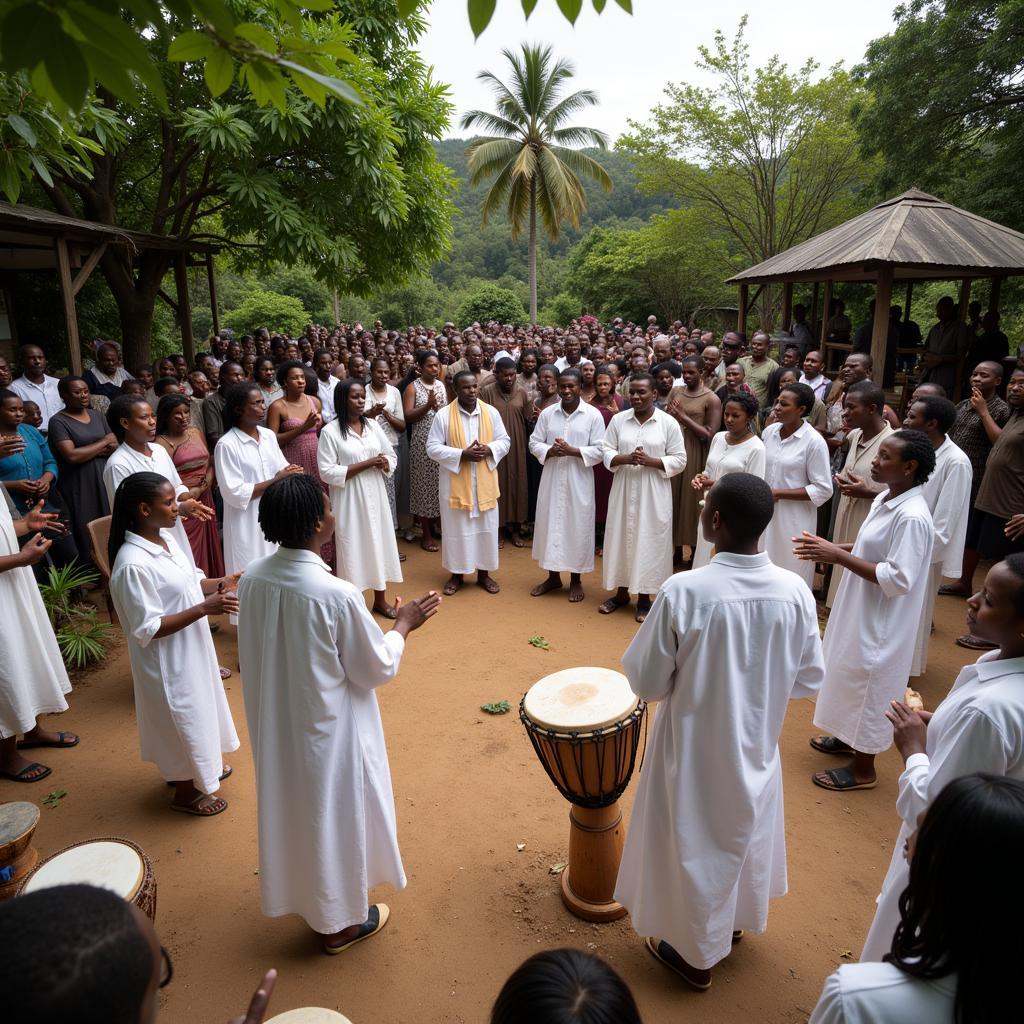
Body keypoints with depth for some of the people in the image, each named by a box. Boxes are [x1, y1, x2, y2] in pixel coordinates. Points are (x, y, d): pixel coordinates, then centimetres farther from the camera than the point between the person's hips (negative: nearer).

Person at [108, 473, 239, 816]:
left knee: (199, 708, 26)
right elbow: (148, 629, -27)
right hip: (168, 660, -8)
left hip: (192, 648, 8)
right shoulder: (133, 564, -29)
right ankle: (186, 792, 34)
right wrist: (205, 608, -31)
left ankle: (202, 766, 50)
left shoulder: (166, 537, -2)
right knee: (184, 717, 11)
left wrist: (221, 583, -9)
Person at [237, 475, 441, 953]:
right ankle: (340, 921, 38)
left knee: (295, 809, 27)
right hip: (328, 729, -6)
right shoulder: (337, 595, -31)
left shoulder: (251, 578, -12)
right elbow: (376, 669, -18)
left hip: (277, 722, 7)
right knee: (335, 817, 16)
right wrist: (403, 626, -3)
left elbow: (262, 651, 4)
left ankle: (303, 896, 51)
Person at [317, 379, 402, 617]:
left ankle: (380, 599, 27)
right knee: (353, 547, 1)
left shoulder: (372, 425, 6)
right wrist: (366, 464, -18)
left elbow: (392, 455, 13)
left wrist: (385, 463, -12)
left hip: (375, 496, 5)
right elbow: (327, 472, -15)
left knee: (379, 542, 11)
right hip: (349, 500, -5)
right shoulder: (330, 431, -10)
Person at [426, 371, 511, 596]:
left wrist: (489, 450, -16)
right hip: (455, 482, -2)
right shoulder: (443, 415, -8)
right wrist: (461, 454, -20)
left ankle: (484, 573, 25)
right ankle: (456, 574, 22)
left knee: (486, 528, 10)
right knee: (457, 529, 7)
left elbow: (505, 441, 5)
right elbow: (433, 448, -9)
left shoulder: (491, 412, 0)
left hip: (485, 482, 3)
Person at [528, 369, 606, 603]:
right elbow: (534, 443, 5)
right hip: (552, 479, 3)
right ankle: (553, 577, 26)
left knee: (577, 527, 5)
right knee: (550, 524, 10)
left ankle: (576, 580, 21)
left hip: (579, 481, -3)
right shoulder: (547, 413, 4)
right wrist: (549, 451, -15)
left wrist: (572, 451, -19)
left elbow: (600, 451, -7)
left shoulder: (593, 415, -4)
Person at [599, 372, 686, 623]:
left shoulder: (669, 423, -4)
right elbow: (607, 453, 2)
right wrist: (625, 458, -18)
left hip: (653, 494, -2)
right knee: (621, 537, 9)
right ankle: (621, 592, 25)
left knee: (649, 541, 3)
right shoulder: (618, 420, 3)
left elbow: (679, 460, -4)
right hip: (624, 490, 3)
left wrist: (651, 461, -18)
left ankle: (644, 598, 16)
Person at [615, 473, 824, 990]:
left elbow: (646, 682, -19)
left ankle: (695, 952, 42)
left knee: (694, 844, 20)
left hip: (696, 752, -4)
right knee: (746, 834, 30)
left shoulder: (683, 592, -30)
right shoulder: (796, 593, -18)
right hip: (757, 747, 4)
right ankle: (734, 919, 55)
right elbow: (809, 681, -4)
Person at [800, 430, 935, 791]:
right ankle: (848, 739, 45)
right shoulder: (884, 500, 2)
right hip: (859, 610, 9)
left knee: (868, 687, 7)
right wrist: (832, 547, 0)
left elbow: (899, 579, -29)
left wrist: (838, 556, -28)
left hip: (881, 621, -9)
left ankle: (863, 769, 25)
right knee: (852, 679, 23)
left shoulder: (912, 517, -26)